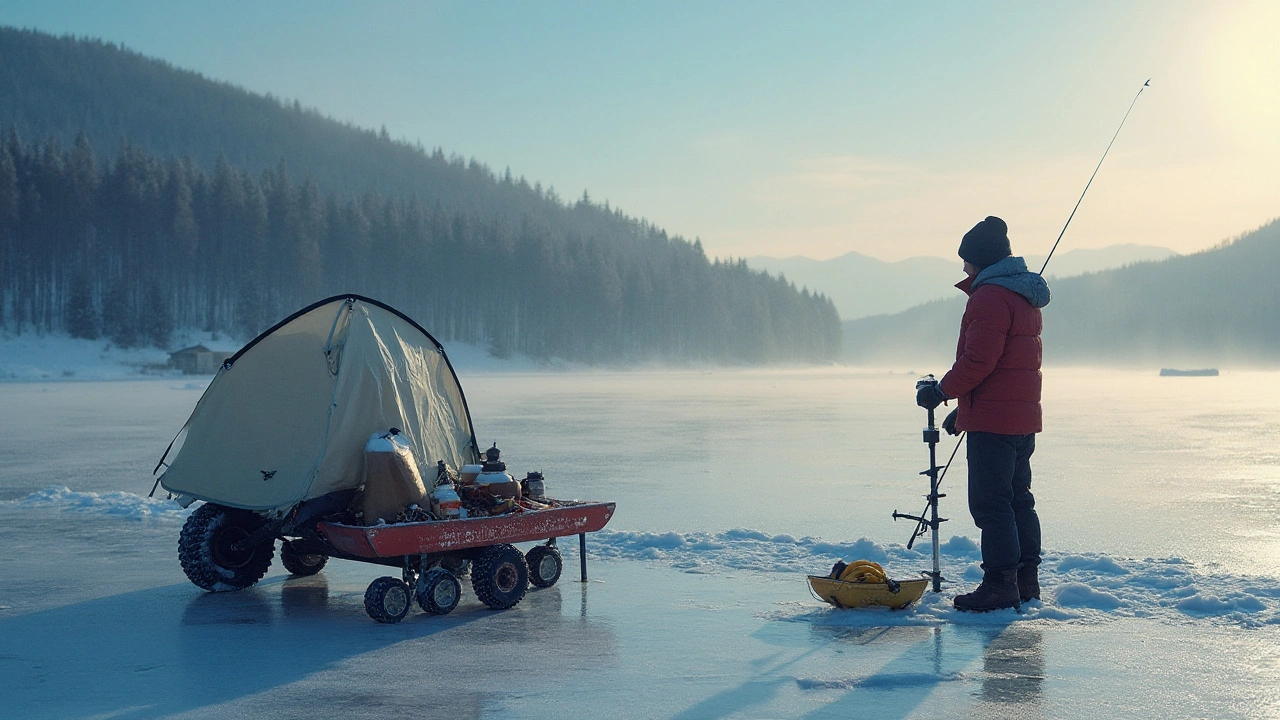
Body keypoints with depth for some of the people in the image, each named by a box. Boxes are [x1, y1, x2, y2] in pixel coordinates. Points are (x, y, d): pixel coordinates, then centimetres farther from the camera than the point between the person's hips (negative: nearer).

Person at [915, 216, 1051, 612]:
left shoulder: (989, 296, -14)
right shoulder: (1025, 296, 19)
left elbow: (978, 361, -22)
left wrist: (942, 391, -9)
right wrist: (964, 409, 22)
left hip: (991, 421, -10)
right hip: (1023, 418, 10)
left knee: (990, 502, -7)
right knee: (1017, 498, 15)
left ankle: (1000, 584, -6)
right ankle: (1026, 580, 19)